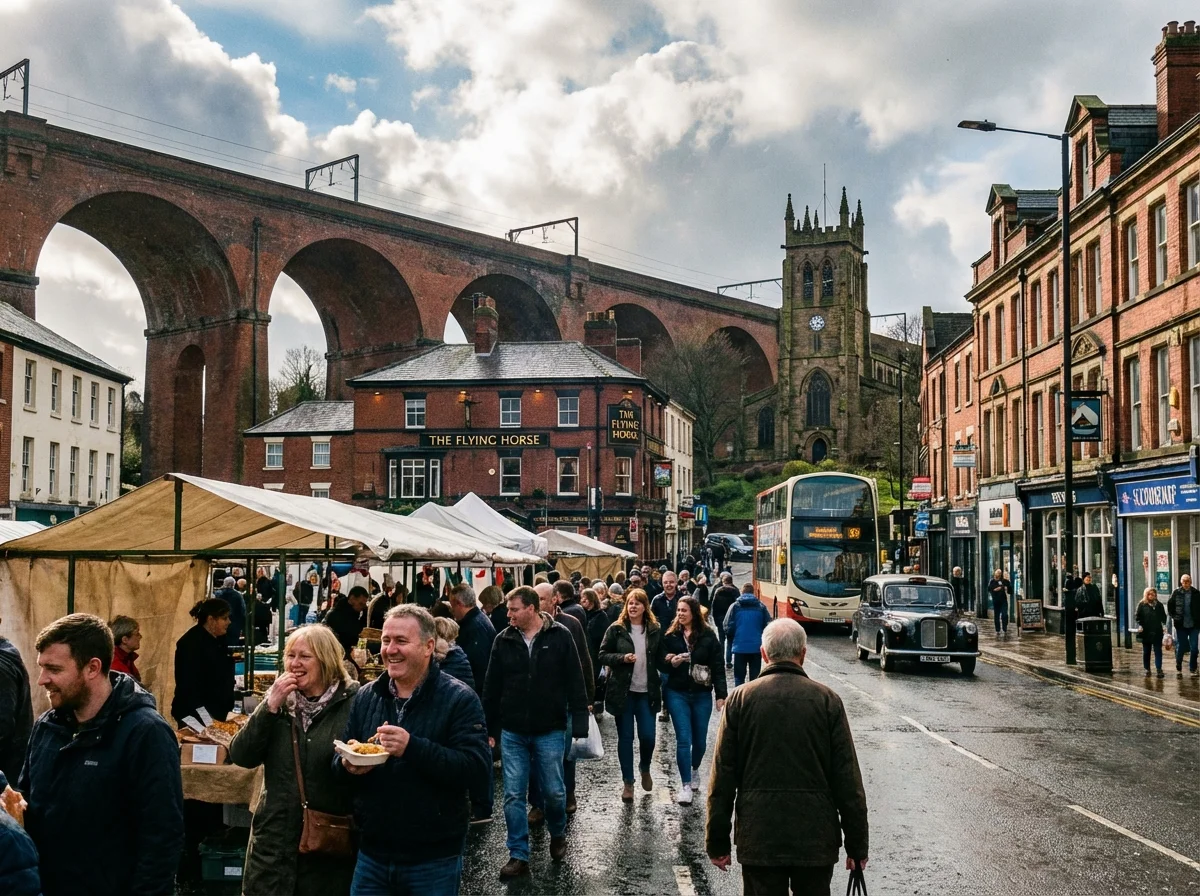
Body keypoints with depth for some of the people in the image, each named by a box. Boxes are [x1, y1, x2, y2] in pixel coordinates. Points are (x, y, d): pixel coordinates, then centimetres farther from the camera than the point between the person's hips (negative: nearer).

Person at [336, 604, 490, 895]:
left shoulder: (459, 699, -9)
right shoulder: (365, 697, 7)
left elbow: (476, 764, -20)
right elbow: (339, 760, 11)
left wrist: (412, 748, -31)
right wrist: (348, 766, -14)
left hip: (434, 858, -4)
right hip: (372, 853, 4)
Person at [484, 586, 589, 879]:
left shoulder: (560, 637, -6)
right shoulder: (503, 641, 0)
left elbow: (575, 684, -5)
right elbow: (491, 689, 6)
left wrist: (580, 725, -10)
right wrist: (488, 729, 6)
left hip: (550, 731, -2)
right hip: (512, 732, 2)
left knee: (554, 791, 8)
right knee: (513, 795, 2)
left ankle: (558, 834, 36)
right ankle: (519, 855, 12)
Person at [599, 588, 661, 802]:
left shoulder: (655, 630, 3)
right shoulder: (616, 629, -3)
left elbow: (660, 657, 14)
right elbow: (602, 655, -3)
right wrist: (622, 658, -17)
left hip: (647, 692, 1)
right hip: (623, 691, -1)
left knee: (647, 736, -1)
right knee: (625, 737, 5)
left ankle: (645, 768, 30)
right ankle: (628, 782, 17)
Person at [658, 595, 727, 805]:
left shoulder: (708, 636, -4)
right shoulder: (670, 636, 0)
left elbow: (718, 667, -3)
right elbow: (661, 663, 3)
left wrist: (721, 695, -7)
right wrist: (671, 662, -19)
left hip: (702, 695, 0)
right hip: (677, 694, 0)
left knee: (700, 739, 11)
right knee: (684, 739, -7)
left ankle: (694, 770, 39)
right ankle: (686, 785, -1)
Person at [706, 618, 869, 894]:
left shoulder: (741, 699, -2)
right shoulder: (827, 700, -2)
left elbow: (722, 777, -1)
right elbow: (848, 780, -3)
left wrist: (717, 841, 6)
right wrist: (857, 845, 4)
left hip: (758, 839, 0)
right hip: (816, 838, 0)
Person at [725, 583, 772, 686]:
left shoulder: (735, 607, -2)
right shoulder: (761, 607, 0)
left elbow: (728, 628, -6)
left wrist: (732, 639, 13)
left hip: (740, 647, -1)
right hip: (757, 647, 1)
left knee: (739, 677, 8)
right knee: (755, 677, 8)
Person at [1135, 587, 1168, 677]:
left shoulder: (1159, 605, 9)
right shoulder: (1142, 605, 1)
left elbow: (1163, 616, 15)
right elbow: (1137, 616, -1)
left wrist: (1164, 624, 0)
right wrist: (1140, 625, -13)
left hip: (1157, 632, 1)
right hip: (1146, 632, -1)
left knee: (1158, 651, -4)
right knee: (1146, 651, 8)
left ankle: (1159, 669, -5)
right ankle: (1147, 669, 17)